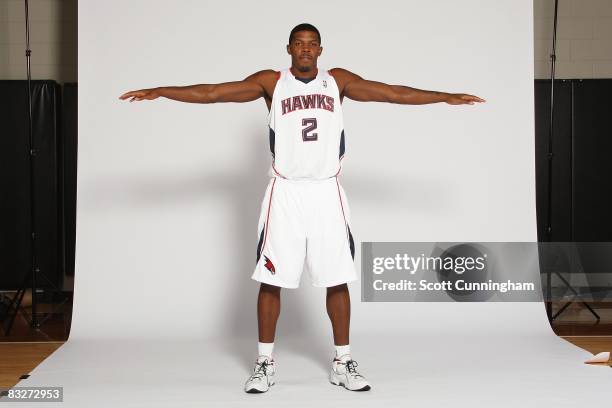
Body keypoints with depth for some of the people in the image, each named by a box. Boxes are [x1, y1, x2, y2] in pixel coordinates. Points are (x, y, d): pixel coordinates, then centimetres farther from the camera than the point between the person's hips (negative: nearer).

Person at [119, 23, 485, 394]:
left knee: (337, 279, 3)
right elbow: (212, 92, -2)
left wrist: (445, 97, 0)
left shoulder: (338, 80, 6)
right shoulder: (272, 82, 2)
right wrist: (159, 91, -9)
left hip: (326, 193, 1)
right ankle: (265, 363, 15)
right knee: (271, 279, 2)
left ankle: (343, 363, 15)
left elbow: (393, 93, 4)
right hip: (285, 193, -1)